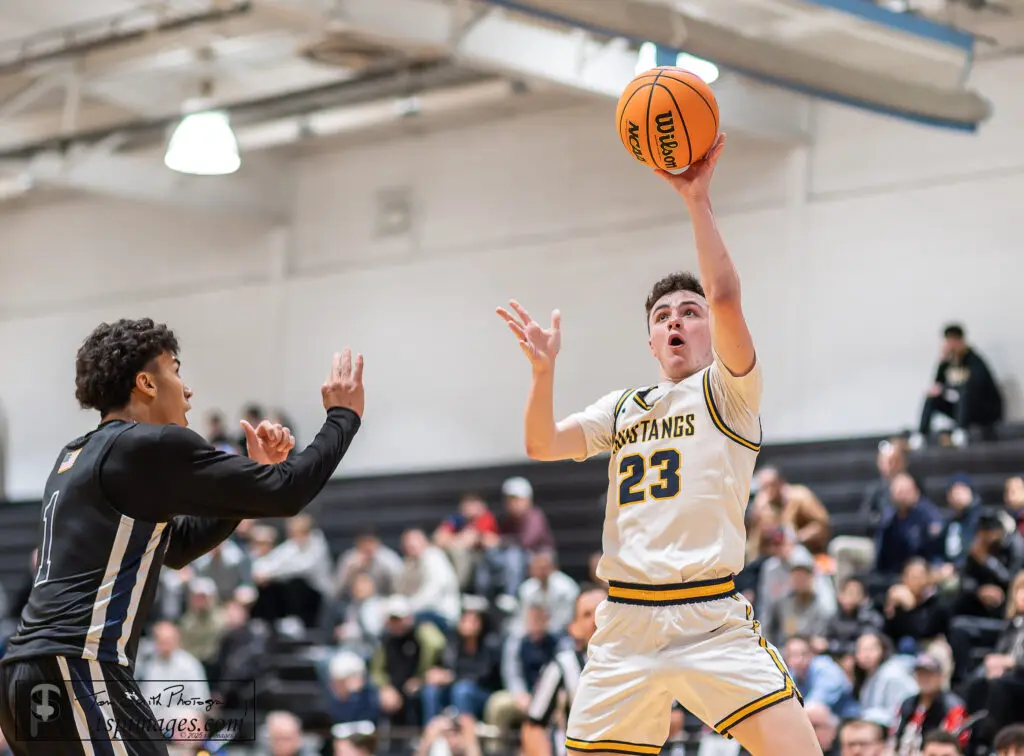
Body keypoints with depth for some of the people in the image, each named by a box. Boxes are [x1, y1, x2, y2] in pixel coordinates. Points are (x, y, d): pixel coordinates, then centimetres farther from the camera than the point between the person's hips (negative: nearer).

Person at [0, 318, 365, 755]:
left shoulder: (75, 459, 23)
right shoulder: (152, 445, -5)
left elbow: (178, 546, 33)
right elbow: (284, 495, -3)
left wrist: (256, 470, 25)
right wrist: (343, 416, 12)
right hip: (78, 674, -10)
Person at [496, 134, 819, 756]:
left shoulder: (727, 392, 4)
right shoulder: (622, 409, 19)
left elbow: (726, 296, -12)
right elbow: (544, 445, 6)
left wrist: (699, 199, -14)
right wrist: (544, 371, -9)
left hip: (713, 622, -4)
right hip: (625, 623, 4)